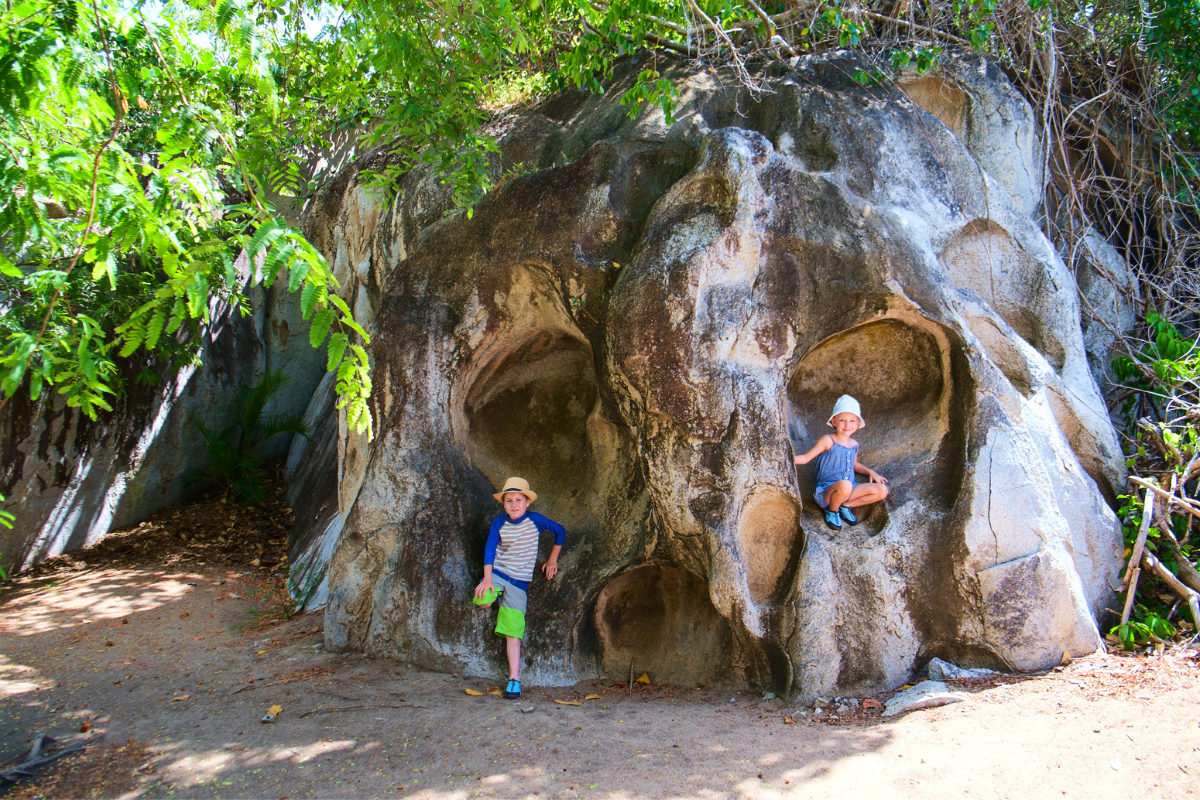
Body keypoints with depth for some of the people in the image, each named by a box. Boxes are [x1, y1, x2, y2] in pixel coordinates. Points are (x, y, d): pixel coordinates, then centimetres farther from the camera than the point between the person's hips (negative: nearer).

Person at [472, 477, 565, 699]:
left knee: (513, 633, -6)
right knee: (483, 601, -31)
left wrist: (552, 560, 10)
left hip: (519, 581, -1)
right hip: (497, 572, 1)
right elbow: (490, 549, -8)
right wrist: (487, 579, -19)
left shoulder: (534, 520, -6)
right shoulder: (499, 523, -3)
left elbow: (560, 531, 7)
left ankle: (514, 679, -2)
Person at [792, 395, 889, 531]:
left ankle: (845, 505, 4)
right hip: (826, 491, -6)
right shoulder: (828, 441, -8)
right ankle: (832, 511, -7)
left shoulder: (854, 444, 11)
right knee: (845, 485, -41)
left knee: (882, 490, -8)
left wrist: (870, 472, 15)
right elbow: (806, 458, -6)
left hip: (850, 489, 6)